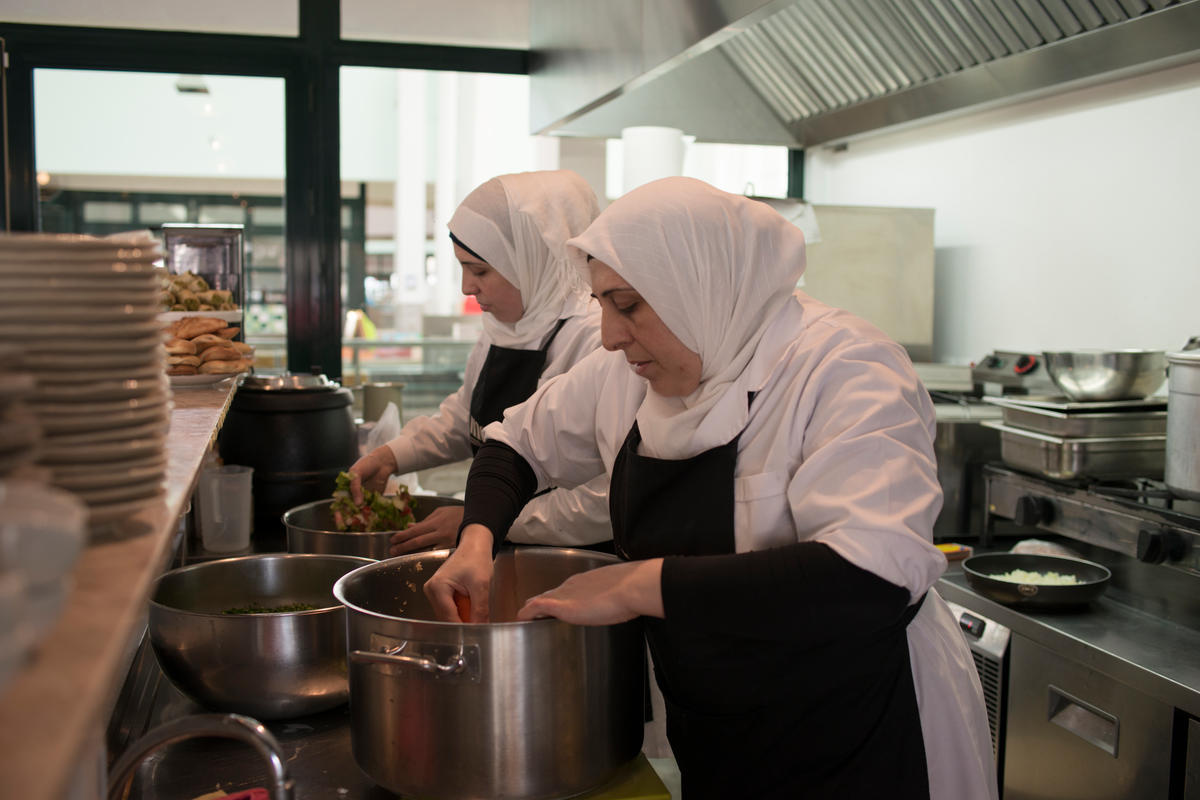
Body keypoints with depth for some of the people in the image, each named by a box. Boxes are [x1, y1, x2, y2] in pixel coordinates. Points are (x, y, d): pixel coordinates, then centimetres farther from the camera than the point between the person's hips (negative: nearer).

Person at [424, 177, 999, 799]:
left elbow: (878, 580, -36)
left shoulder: (846, 371, -24)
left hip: (861, 749, -6)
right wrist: (476, 539, -7)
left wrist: (641, 586, -34)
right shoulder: (627, 372, -1)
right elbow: (520, 440, 14)